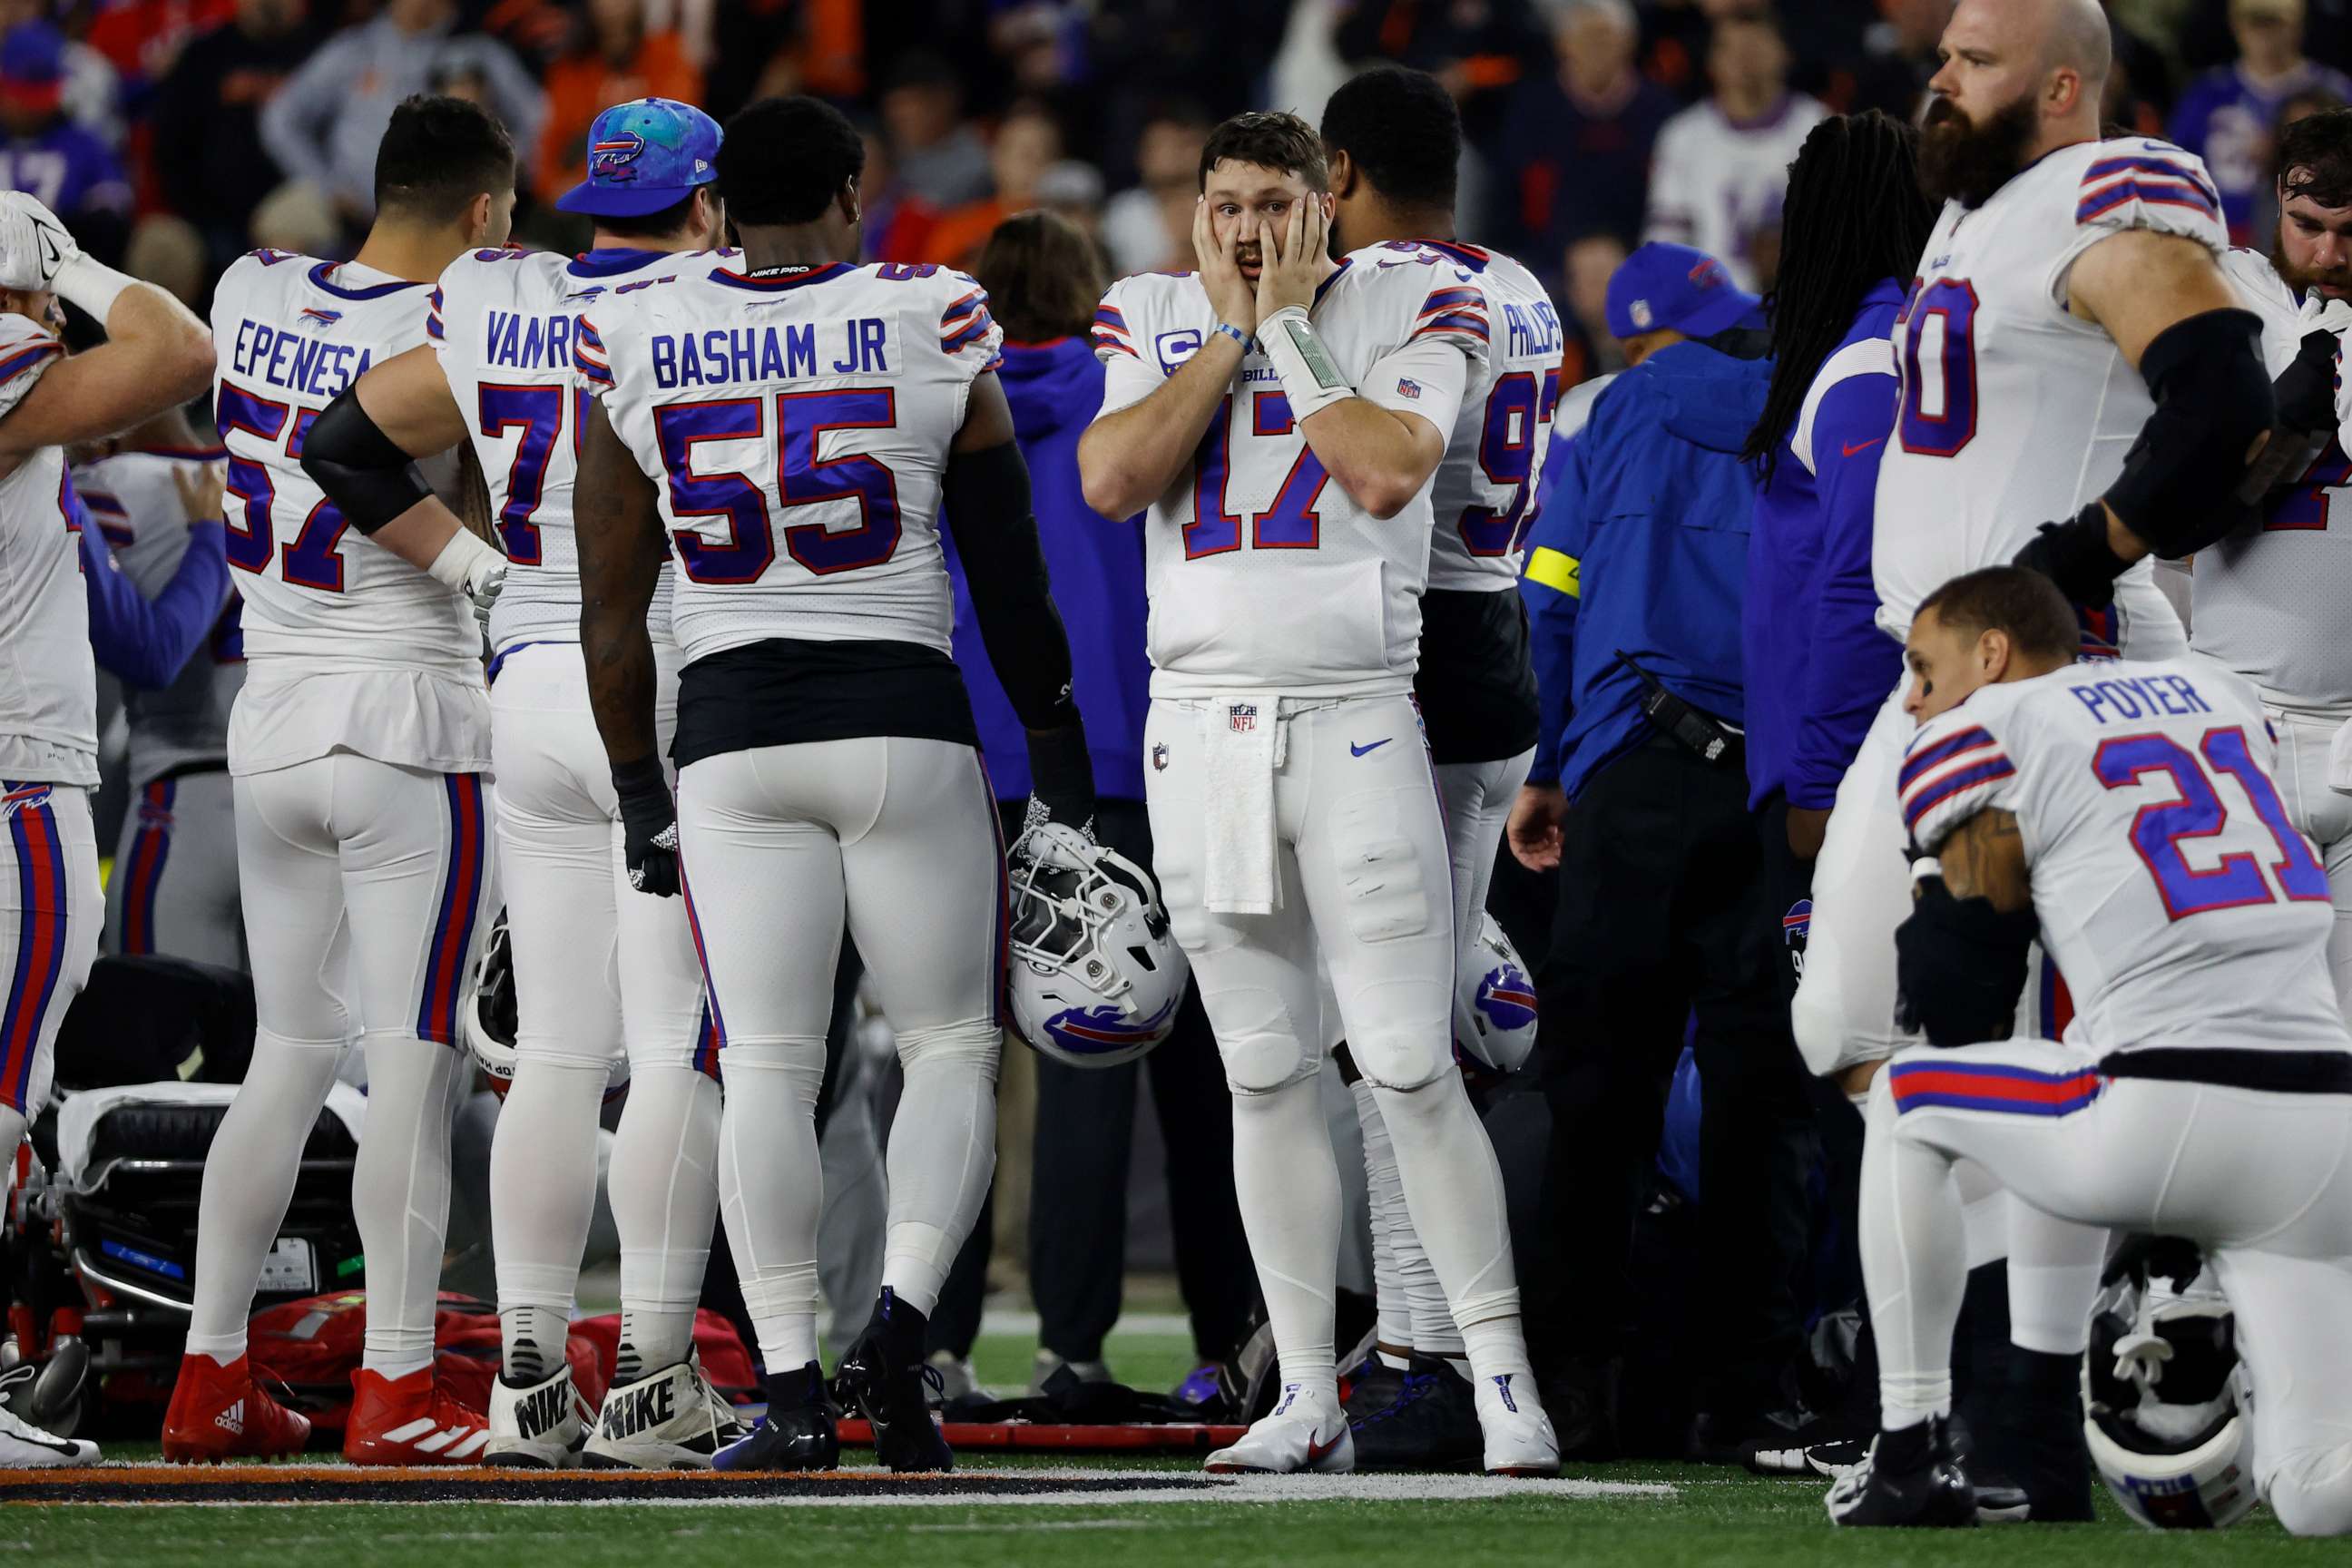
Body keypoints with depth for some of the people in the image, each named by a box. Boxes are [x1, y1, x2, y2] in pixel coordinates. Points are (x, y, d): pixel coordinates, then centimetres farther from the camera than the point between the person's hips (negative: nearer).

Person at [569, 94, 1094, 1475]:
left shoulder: (636, 346, 2)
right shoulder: (928, 327, -2)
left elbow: (611, 609, 6)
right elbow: (1008, 571, 4)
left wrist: (638, 791, 15)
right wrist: (1056, 740, 15)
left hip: (732, 736, 1)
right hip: (905, 720, -1)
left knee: (766, 1066, 3)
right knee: (954, 1049, 9)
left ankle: (792, 1389, -5)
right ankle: (904, 1315, -13)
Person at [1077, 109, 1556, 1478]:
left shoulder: (1410, 306, 0)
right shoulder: (1154, 319, 10)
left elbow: (1387, 475, -17)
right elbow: (1113, 480, -6)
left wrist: (1289, 325, -10)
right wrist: (1231, 333, -5)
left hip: (1356, 725, -4)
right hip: (1202, 732, 4)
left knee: (1411, 1068, -9)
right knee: (1266, 1076, 6)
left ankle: (1505, 1381, -4)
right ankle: (1310, 1402, 10)